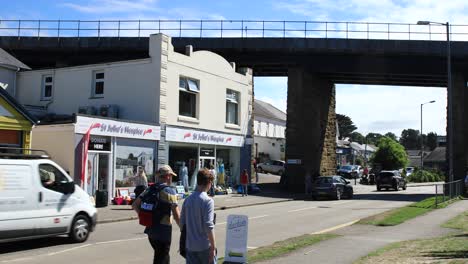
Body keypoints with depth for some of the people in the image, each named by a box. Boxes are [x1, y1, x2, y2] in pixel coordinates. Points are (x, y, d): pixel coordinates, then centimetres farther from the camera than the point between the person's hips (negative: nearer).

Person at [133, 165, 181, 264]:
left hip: (151, 229, 7)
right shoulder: (169, 191, -12)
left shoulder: (150, 189, 7)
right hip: (163, 230, -7)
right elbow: (176, 215, -13)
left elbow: (135, 205, 5)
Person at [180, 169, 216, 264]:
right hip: (205, 246, -5)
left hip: (190, 246, 5)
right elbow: (209, 226, -20)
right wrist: (213, 247, -15)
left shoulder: (188, 200, 5)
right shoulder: (208, 201, -14)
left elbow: (182, 223, 11)